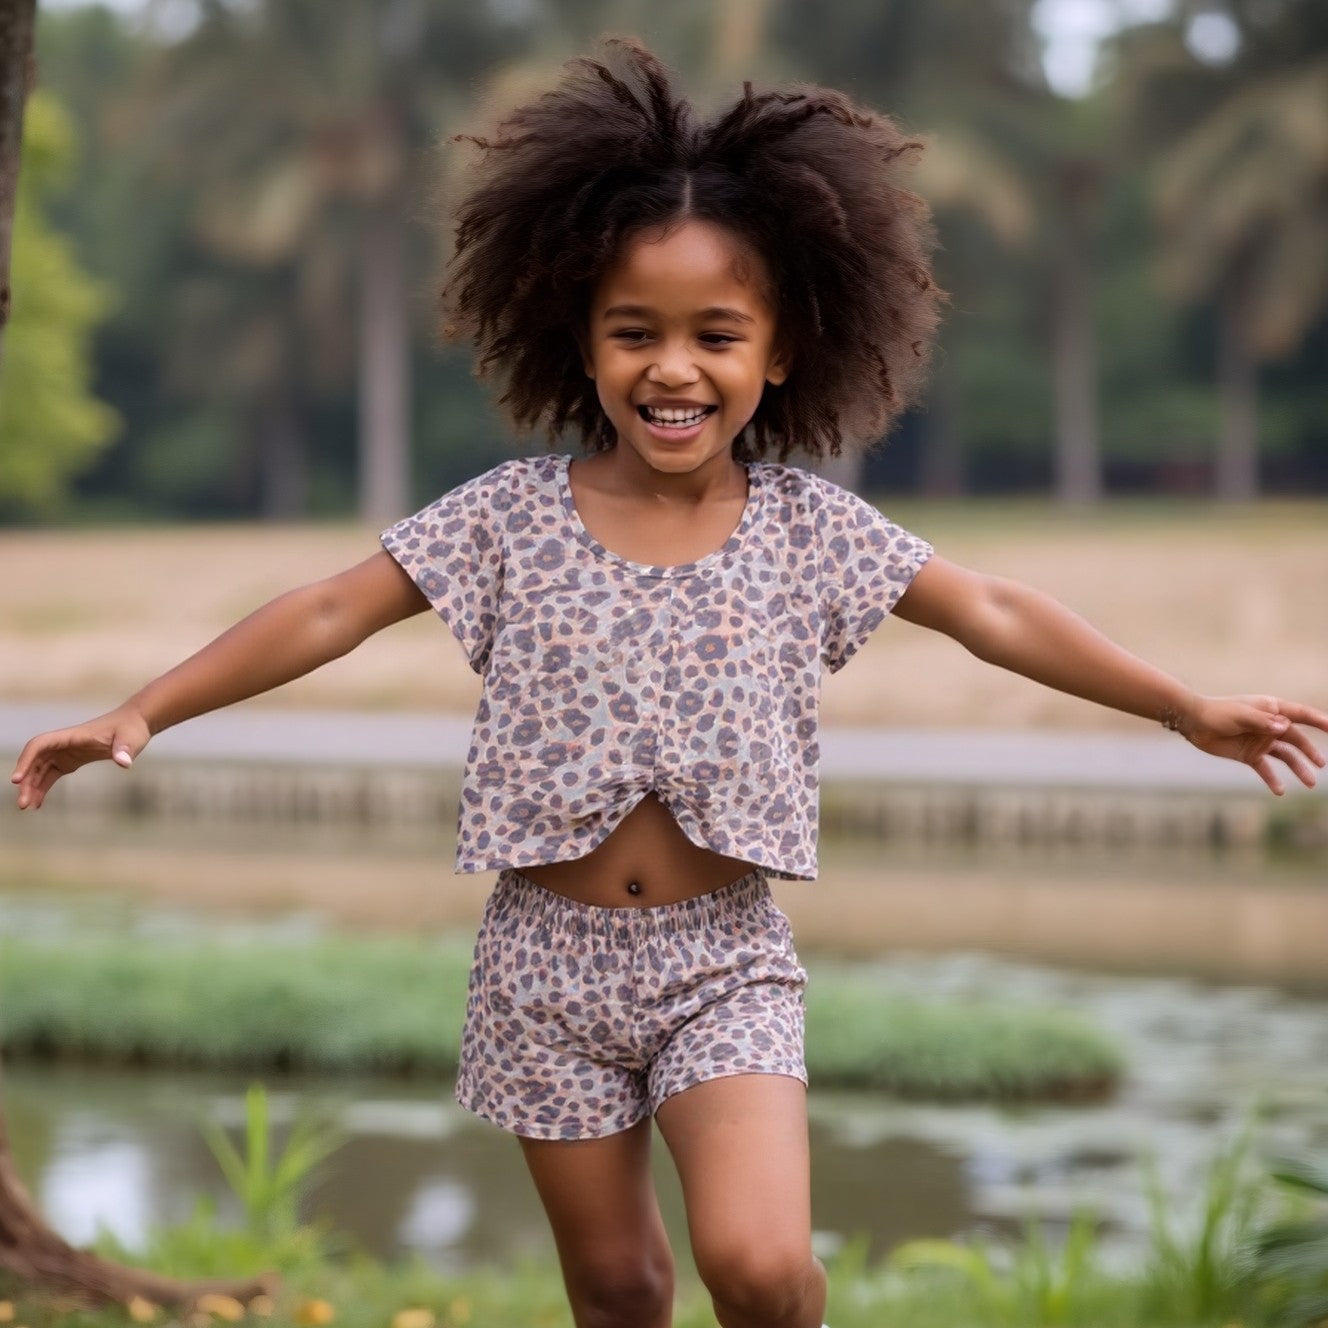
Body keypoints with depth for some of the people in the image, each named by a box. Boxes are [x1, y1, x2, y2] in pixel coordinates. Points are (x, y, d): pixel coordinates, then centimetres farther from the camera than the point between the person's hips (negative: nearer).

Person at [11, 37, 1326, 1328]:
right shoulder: (514, 515, -5)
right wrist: (142, 713, -8)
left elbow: (993, 613, 2)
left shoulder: (809, 526, -2)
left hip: (724, 958, -1)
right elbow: (330, 612, -3)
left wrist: (1190, 708, 3)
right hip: (549, 960, 1)